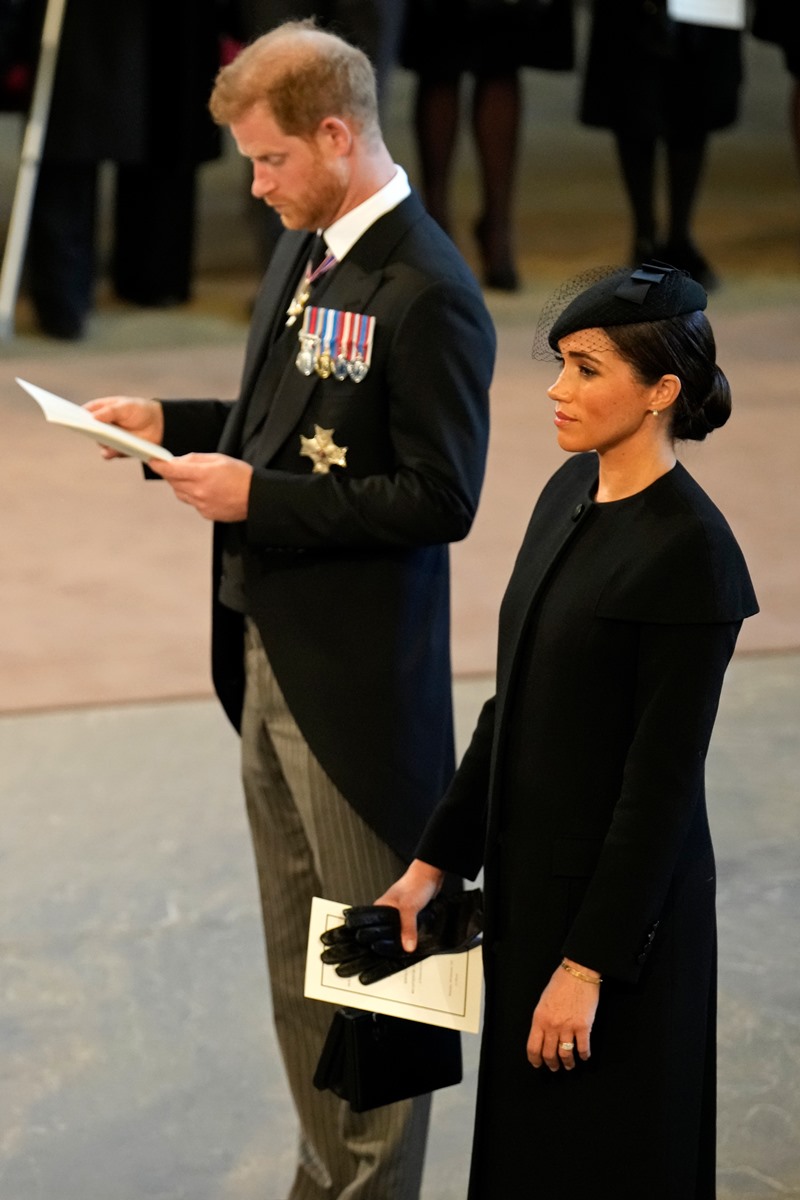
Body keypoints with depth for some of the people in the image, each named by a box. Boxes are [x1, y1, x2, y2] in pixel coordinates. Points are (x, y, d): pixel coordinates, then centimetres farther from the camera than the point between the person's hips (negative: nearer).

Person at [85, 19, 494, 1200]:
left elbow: (440, 499, -21)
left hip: (357, 681, -9)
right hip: (270, 658, 9)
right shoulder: (304, 251, 9)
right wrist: (173, 423, 5)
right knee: (298, 966, 18)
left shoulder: (427, 295, -20)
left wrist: (258, 497, -21)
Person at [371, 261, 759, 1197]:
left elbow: (662, 781, -19)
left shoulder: (689, 551, -20)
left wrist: (590, 962, -18)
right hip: (529, 879, 8)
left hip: (619, 903, -8)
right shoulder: (571, 491, 6)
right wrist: (436, 858, 11)